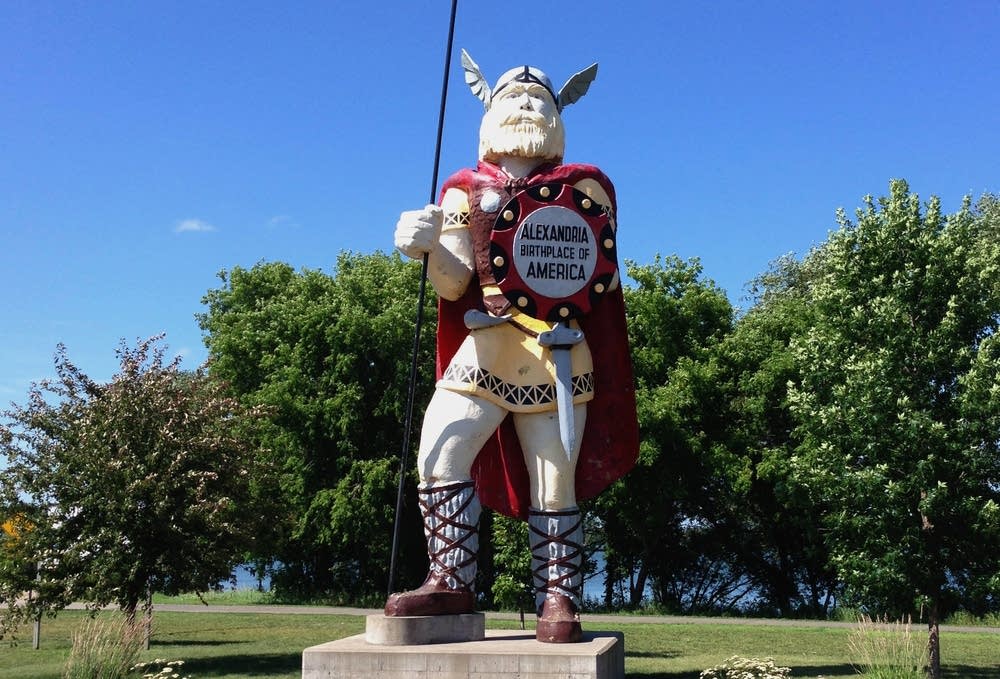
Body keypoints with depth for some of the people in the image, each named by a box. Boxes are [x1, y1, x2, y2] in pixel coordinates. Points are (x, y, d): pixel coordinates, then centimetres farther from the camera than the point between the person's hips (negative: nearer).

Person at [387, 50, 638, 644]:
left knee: (555, 480, 3)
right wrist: (428, 247, -17)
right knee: (441, 451, -11)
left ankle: (559, 599, 13)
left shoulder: (582, 186, 8)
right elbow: (455, 284, 1)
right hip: (486, 346, 2)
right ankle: (453, 583, 1)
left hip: (559, 352, -1)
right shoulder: (467, 191, 10)